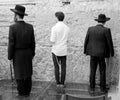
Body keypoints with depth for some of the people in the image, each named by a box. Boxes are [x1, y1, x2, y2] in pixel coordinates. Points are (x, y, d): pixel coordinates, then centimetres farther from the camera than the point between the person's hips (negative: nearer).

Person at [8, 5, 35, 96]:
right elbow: (33, 42, -1)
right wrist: (32, 54, 11)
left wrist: (10, 57, -6)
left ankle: (22, 93, 18)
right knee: (27, 73, 15)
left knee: (19, 73, 9)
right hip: (28, 53, 4)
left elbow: (11, 44, -16)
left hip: (17, 54, -3)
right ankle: (27, 91, 23)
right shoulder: (30, 27, -6)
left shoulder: (12, 27, -18)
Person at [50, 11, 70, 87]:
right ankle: (62, 83, 13)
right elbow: (67, 40, 7)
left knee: (57, 67, 8)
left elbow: (52, 41, -16)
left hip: (56, 50, -3)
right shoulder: (67, 28, 0)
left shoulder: (54, 28, -15)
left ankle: (58, 83, 12)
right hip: (64, 50, 3)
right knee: (63, 67, 10)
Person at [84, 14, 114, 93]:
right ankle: (103, 88, 15)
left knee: (92, 71, 10)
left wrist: (85, 51, 16)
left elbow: (86, 41, 4)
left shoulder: (90, 29, -1)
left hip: (93, 53, 3)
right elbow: (109, 42, -8)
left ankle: (92, 88, 14)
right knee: (102, 72, 9)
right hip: (102, 54, -3)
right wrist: (112, 53, 5)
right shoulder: (106, 30, -12)